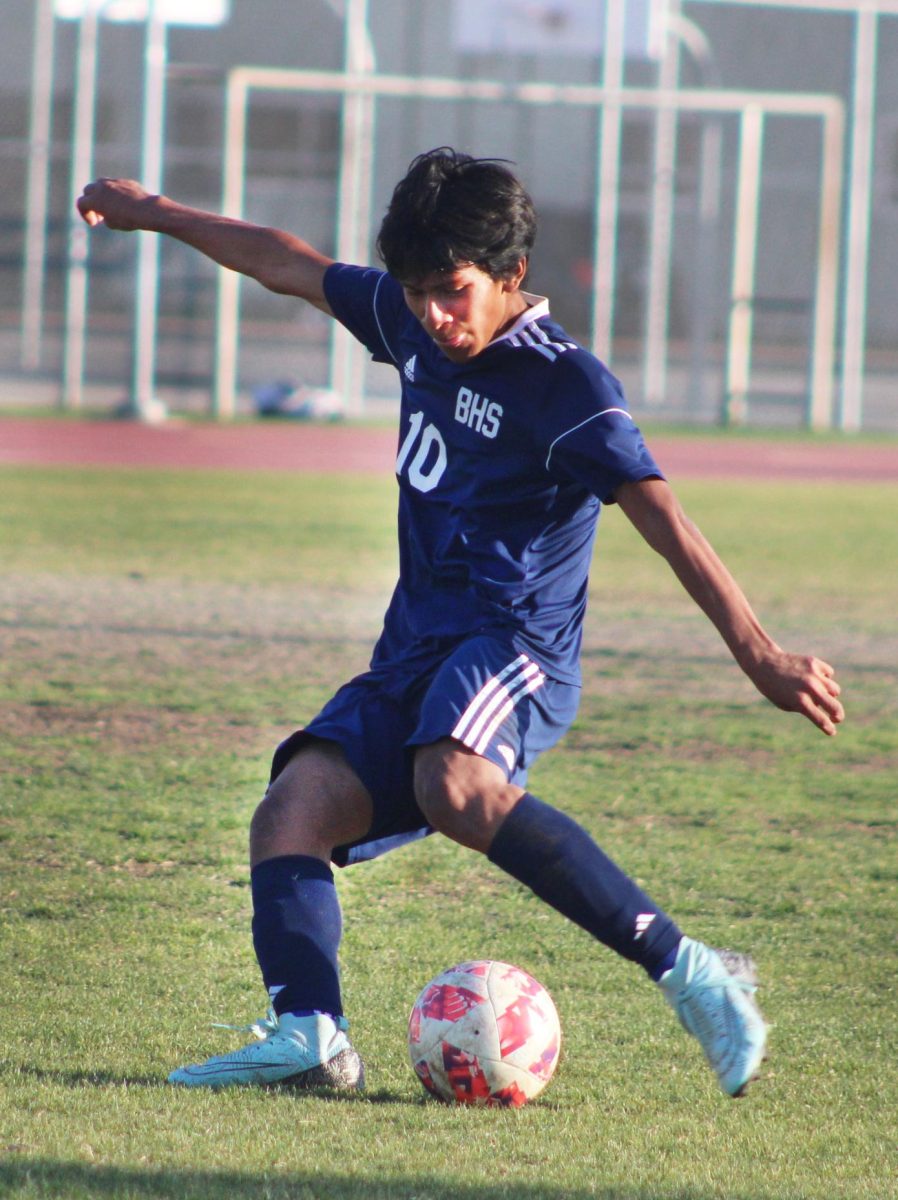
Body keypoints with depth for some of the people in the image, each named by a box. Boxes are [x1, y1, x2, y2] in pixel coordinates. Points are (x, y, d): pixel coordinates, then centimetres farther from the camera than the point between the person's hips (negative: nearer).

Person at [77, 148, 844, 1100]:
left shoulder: (566, 386, -10)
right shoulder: (410, 322, 12)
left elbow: (663, 521, -19)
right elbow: (286, 266, 27)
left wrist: (756, 652, -29)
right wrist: (152, 214, 39)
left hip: (515, 646, -8)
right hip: (415, 652, 8)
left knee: (455, 786, -37)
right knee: (292, 812, -13)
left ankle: (690, 975, -35)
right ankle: (307, 1031, -29)